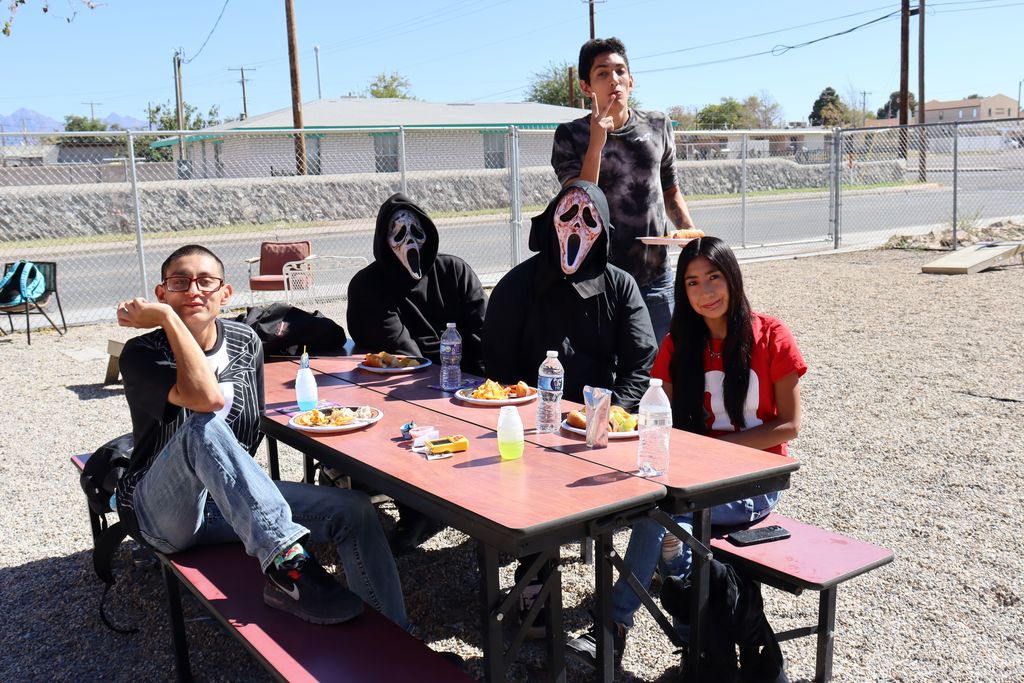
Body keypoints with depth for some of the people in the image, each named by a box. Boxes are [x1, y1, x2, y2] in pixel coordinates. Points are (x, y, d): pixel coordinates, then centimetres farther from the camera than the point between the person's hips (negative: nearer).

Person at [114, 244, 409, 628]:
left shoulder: (245, 342, 6)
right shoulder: (141, 354, -11)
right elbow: (207, 398, -31)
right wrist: (166, 316, -25)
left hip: (237, 503, 5)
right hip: (161, 511, -5)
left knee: (354, 509, -14)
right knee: (203, 426, -37)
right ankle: (285, 565, -44)